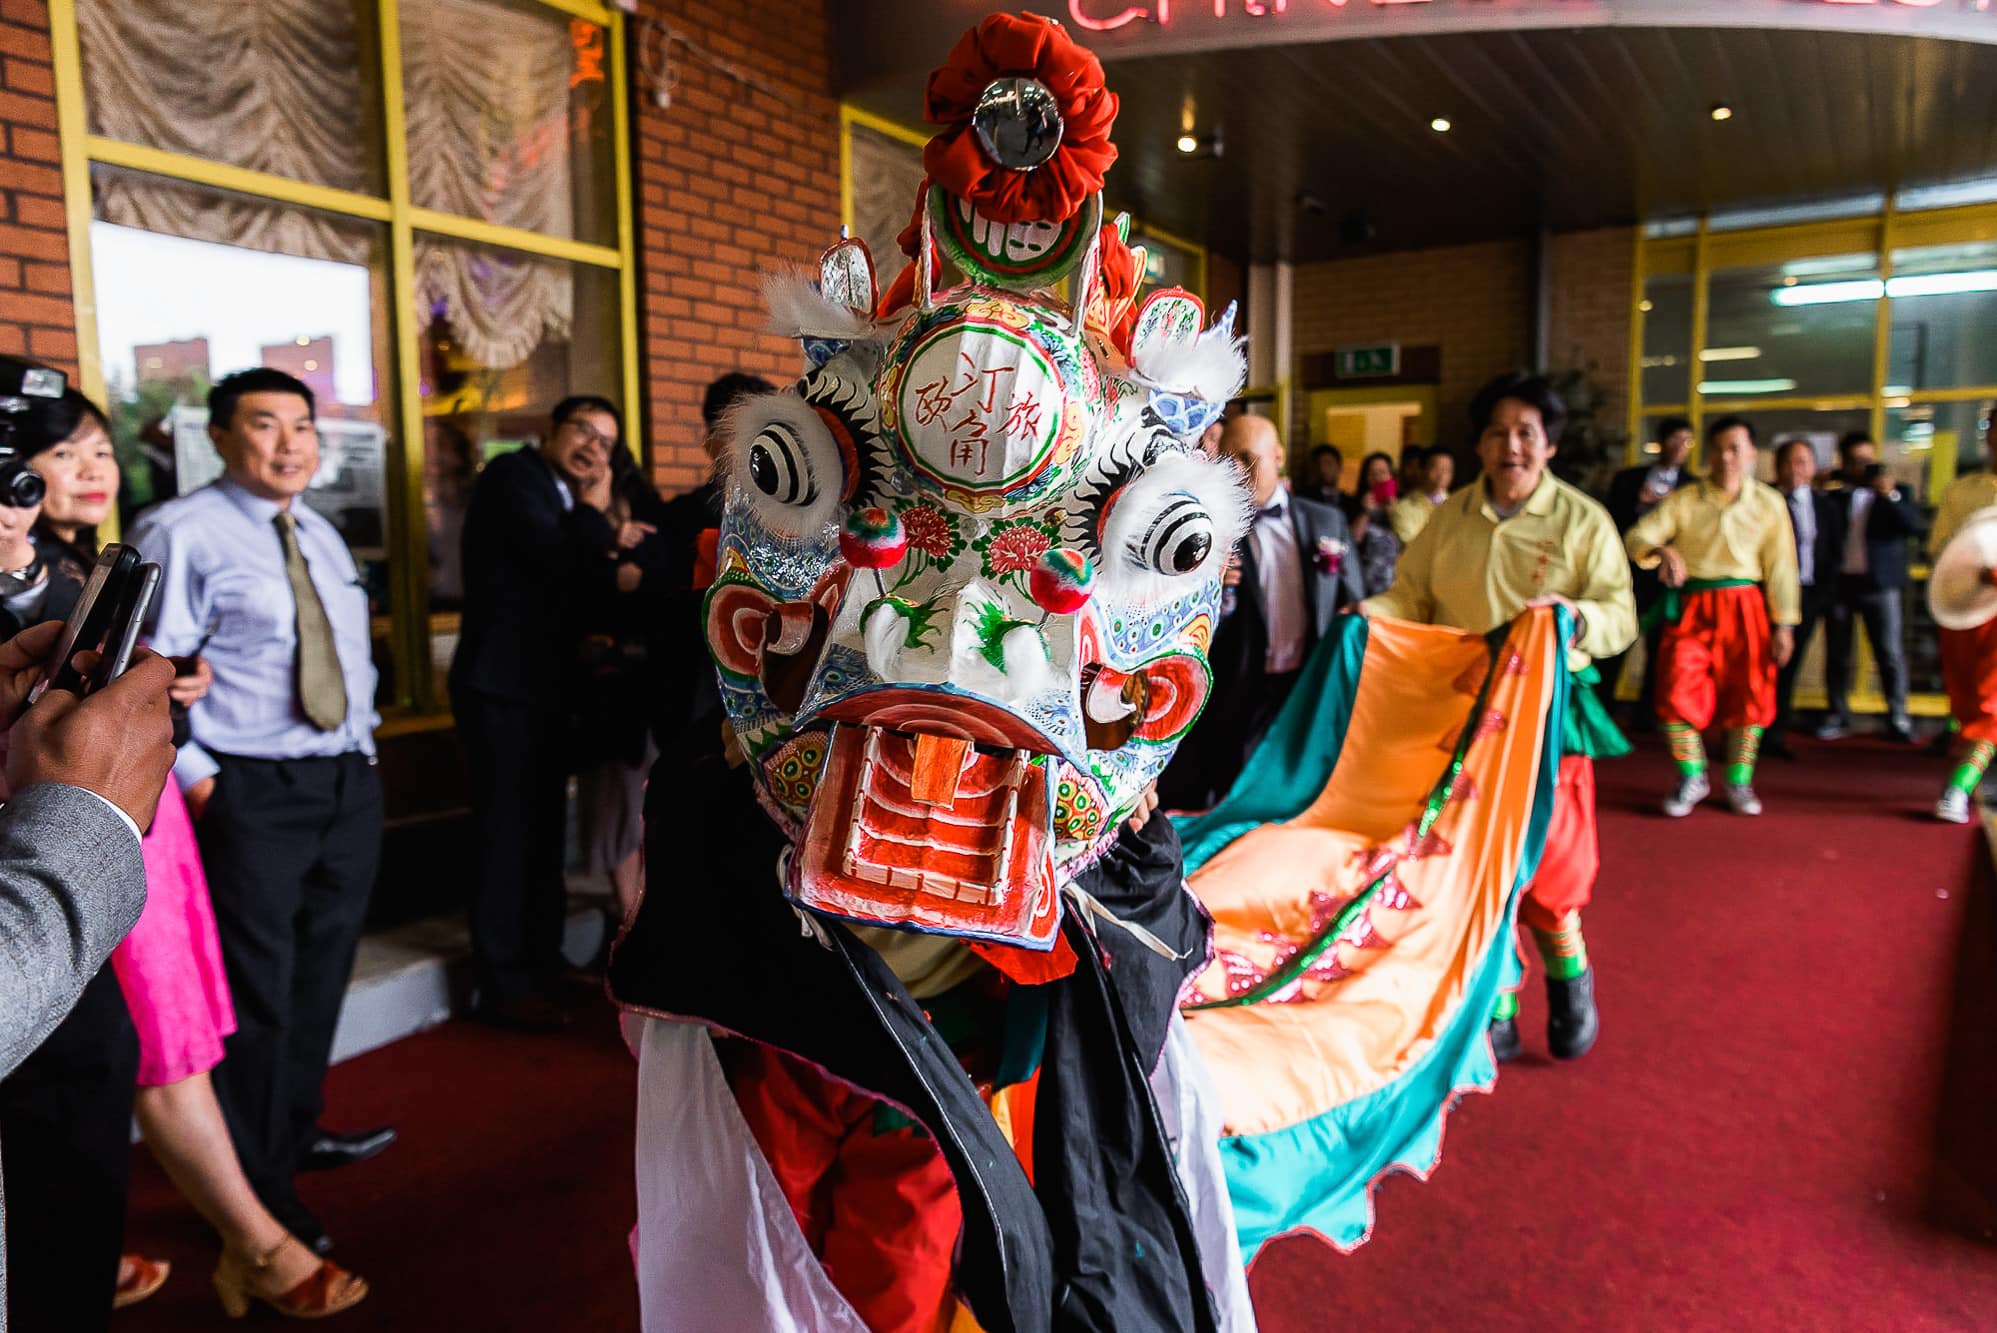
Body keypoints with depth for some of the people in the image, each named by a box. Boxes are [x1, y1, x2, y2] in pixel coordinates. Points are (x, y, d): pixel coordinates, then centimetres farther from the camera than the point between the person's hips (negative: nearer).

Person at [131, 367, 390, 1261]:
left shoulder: (324, 537, 15)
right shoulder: (180, 534, -7)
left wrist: (363, 745, 12)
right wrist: (196, 778, -15)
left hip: (350, 783, 7)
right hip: (250, 793, -7)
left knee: (323, 973, 17)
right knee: (257, 987, -1)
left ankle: (300, 1129, 36)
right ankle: (257, 1182, 14)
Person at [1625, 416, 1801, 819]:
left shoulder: (1768, 504, 3)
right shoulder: (1683, 500, -1)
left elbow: (1780, 567, 4)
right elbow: (1637, 537, -10)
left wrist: (1784, 625, 1)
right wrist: (1661, 550, -33)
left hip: (1743, 608, 1)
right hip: (1690, 607, -1)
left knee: (1749, 694, 3)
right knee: (1677, 693, -7)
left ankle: (1739, 781, 22)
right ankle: (1692, 777, 14)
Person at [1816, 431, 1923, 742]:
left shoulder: (1896, 492, 7)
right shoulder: (1831, 495, 7)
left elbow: (1915, 526, -9)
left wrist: (1891, 495, -18)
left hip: (1880, 585, -1)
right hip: (1838, 583, 1)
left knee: (1890, 653, -1)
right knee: (1837, 654, 6)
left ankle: (1898, 718, 4)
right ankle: (1838, 717, 12)